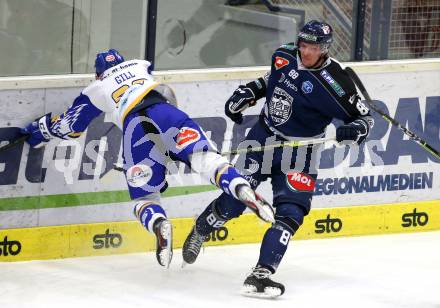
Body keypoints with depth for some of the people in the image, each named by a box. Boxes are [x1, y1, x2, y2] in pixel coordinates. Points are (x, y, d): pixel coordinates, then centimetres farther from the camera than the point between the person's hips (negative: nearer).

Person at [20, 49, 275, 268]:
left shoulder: (96, 90, 31)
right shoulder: (141, 65, 37)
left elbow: (69, 127, 37)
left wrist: (40, 129, 54)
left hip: (134, 127, -1)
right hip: (165, 113, 1)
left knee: (144, 196, 6)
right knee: (206, 158, -13)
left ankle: (160, 225, -28)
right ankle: (242, 189, -42)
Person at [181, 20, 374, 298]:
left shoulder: (335, 82, -19)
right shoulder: (284, 56, -4)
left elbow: (364, 117, -11)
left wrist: (354, 131, -32)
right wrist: (245, 95, 6)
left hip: (297, 154, -3)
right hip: (262, 139, 3)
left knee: (289, 213, -16)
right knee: (233, 201, 6)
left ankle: (261, 275, -18)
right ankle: (199, 231, 36)